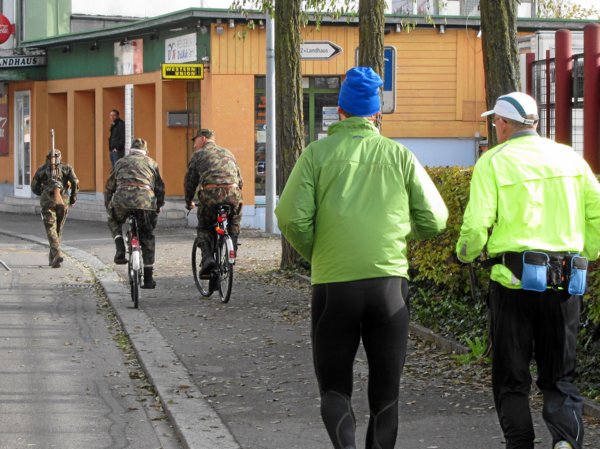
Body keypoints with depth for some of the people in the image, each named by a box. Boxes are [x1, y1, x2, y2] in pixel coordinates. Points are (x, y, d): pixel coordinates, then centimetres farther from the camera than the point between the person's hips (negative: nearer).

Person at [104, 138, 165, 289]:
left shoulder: (121, 162, 24)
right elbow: (160, 187, 24)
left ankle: (120, 250, 7)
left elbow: (109, 187, 25)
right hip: (146, 200, 0)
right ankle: (149, 279, 11)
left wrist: (108, 206, 34)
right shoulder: (151, 163, 23)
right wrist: (159, 206, 37)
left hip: (122, 199, 0)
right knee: (147, 239, 13)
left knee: (114, 222, 32)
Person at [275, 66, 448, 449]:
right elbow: (435, 220, 5)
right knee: (386, 391, 11)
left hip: (333, 284, -1)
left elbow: (292, 218, -7)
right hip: (389, 282, 1)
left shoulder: (318, 153, 1)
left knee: (334, 386, 7)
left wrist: (313, 254, 11)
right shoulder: (400, 156, 6)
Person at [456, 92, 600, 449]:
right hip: (565, 283, 3)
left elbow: (476, 227, -9)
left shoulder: (493, 162, -2)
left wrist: (466, 254, 12)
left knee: (512, 378, 10)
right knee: (560, 376, 10)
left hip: (514, 278, -3)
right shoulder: (570, 158, 8)